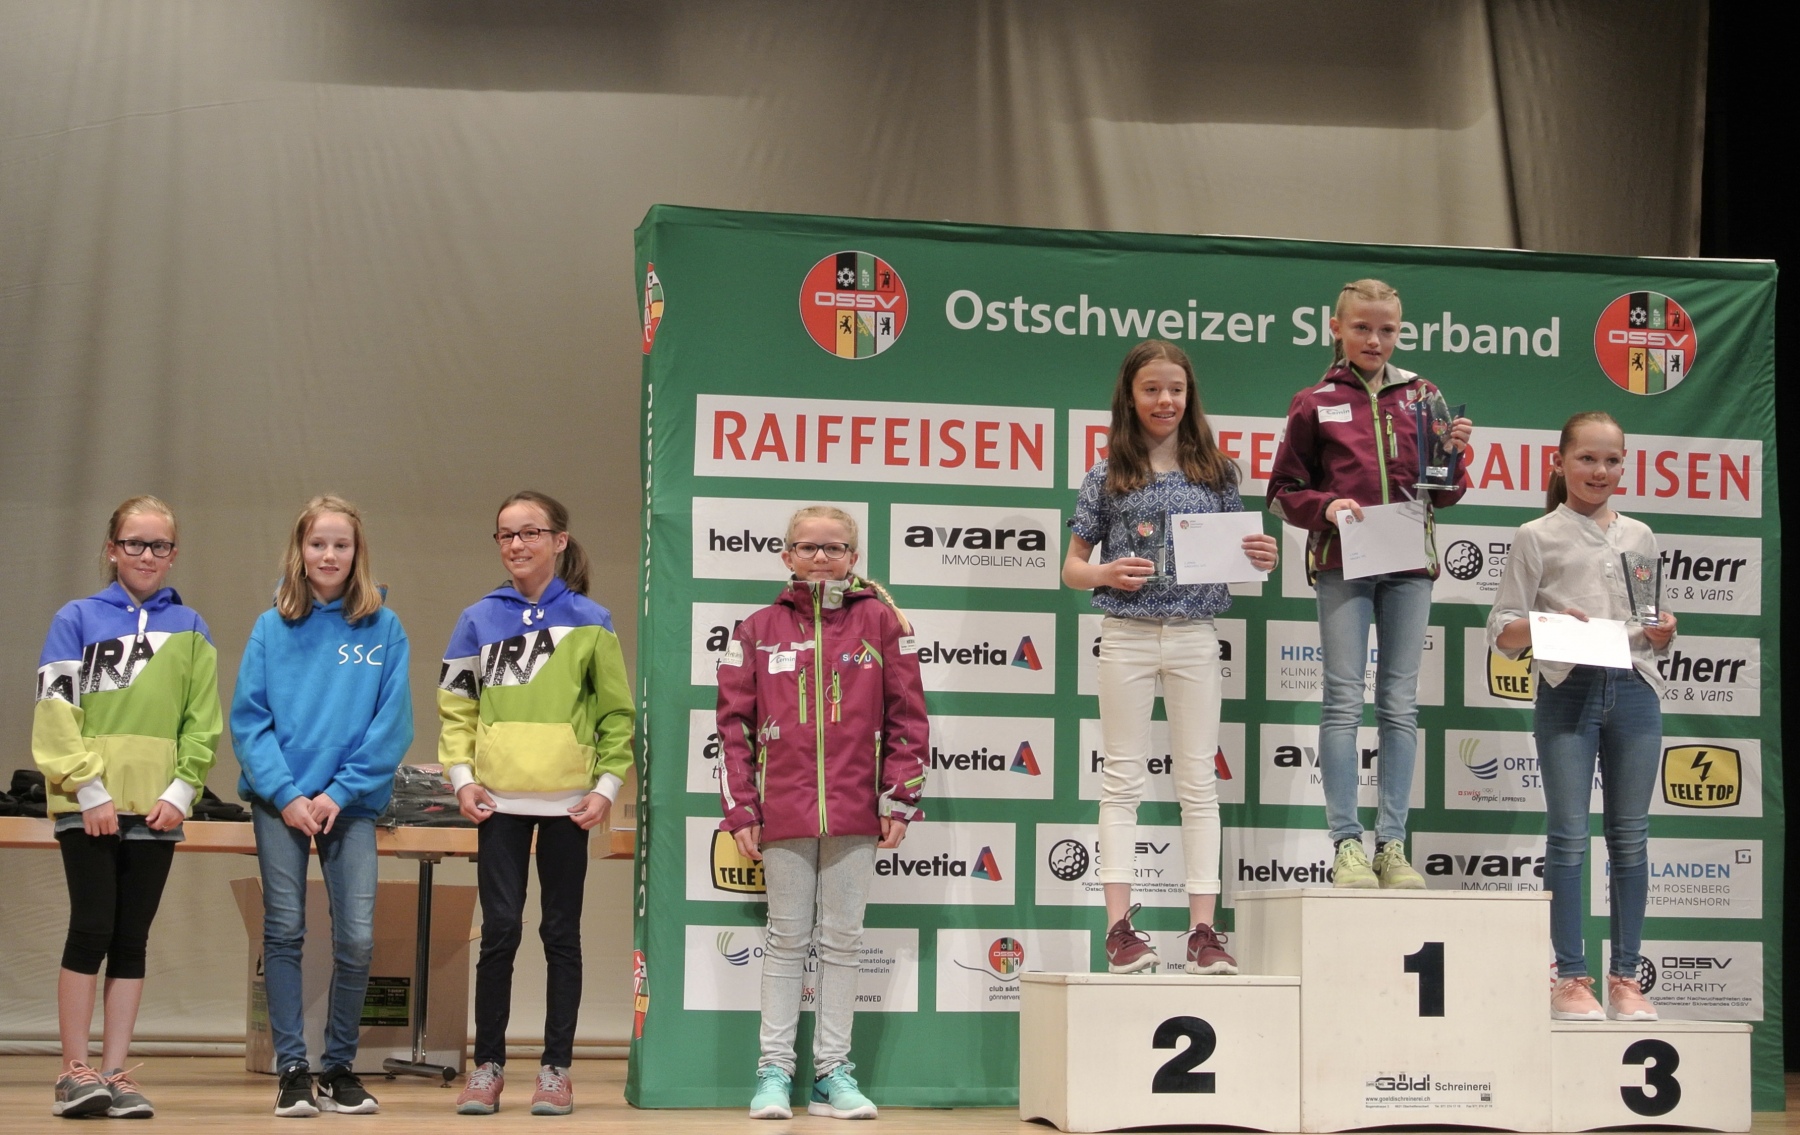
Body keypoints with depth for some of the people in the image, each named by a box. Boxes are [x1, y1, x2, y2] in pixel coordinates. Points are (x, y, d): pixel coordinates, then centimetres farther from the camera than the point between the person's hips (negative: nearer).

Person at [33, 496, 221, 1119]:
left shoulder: (188, 628, 10)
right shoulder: (78, 619, 1)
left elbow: (203, 720, 8)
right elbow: (55, 710, -5)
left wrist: (181, 790, -4)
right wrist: (89, 790, -12)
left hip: (156, 809, 3)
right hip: (89, 806, -3)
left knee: (131, 940, 4)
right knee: (91, 930, -7)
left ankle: (115, 1072, 7)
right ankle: (75, 1071, 0)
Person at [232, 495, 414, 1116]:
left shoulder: (383, 629, 1)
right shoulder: (273, 628, 3)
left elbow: (393, 725, -3)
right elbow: (248, 719, 0)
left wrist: (340, 792, -10)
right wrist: (286, 794, -11)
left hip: (352, 803, 0)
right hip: (279, 802, 0)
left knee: (357, 937, -4)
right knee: (284, 934, 1)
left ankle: (340, 1065, 11)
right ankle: (292, 1069, 8)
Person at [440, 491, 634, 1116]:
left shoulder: (588, 621, 1)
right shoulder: (480, 619, 4)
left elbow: (617, 714, 3)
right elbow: (455, 707, 6)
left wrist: (608, 785, -6)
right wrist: (461, 775, -6)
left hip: (568, 804, -1)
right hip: (499, 803, 1)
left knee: (562, 933, 5)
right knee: (499, 931, 0)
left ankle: (556, 1068, 11)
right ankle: (487, 1066, 8)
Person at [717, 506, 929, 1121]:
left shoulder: (880, 621, 4)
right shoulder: (760, 629, 7)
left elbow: (906, 714, 4)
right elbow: (735, 722, 6)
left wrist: (900, 798, -1)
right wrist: (740, 809, 1)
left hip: (855, 812, 0)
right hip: (784, 811, 1)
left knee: (842, 941, 5)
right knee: (787, 940, 6)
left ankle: (832, 1072, 11)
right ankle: (774, 1070, 9)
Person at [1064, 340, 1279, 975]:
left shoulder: (1216, 473, 7)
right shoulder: (1108, 477, 3)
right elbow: (1073, 567, 6)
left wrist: (1260, 560, -8)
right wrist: (1108, 574, -14)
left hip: (1195, 637, 1)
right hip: (1127, 635, -1)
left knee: (1199, 781, 2)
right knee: (1122, 779, 0)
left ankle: (1203, 931, 2)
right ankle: (1120, 928, -1)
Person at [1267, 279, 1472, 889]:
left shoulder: (1420, 396, 11)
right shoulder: (1315, 404, 5)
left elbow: (1441, 497, 13)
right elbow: (1284, 493, 6)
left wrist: (1452, 456, -6)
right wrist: (1326, 507, -12)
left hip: (1409, 564, 2)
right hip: (1343, 564, -2)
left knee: (1400, 703, 3)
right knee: (1344, 701, -4)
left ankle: (1392, 843, 6)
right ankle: (1347, 843, -3)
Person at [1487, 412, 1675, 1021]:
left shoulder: (1640, 536, 15)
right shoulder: (1537, 538, 4)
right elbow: (1502, 632, 0)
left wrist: (1662, 634, 0)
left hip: (1634, 690, 4)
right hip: (1568, 692, -3)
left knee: (1630, 837, 4)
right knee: (1569, 836, -3)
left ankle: (1626, 977, 9)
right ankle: (1571, 978, 1)